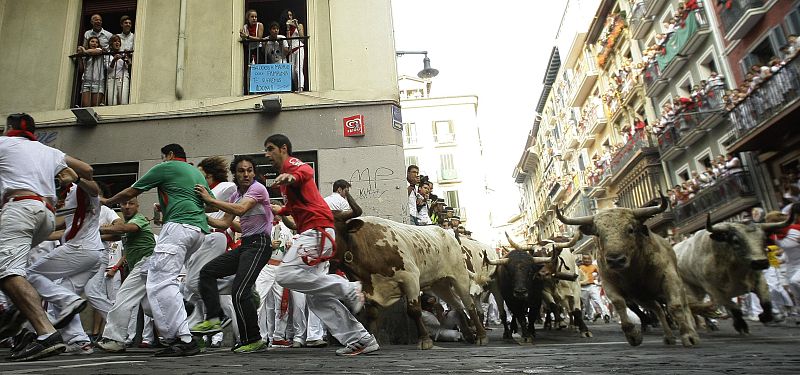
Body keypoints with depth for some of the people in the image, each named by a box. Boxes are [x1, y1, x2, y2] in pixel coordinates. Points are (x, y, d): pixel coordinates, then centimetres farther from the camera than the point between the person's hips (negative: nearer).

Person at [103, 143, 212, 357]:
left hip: (179, 225, -9)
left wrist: (105, 203, 32)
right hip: (200, 230, 9)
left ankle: (185, 339, -22)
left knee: (160, 282, -13)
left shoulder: (166, 167, 8)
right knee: (166, 280, 16)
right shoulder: (198, 173, 28)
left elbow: (130, 193, 12)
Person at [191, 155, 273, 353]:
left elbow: (240, 210, -25)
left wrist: (210, 200, -19)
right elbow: (224, 224, 17)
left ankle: (254, 340, -4)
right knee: (208, 271, 5)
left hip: (259, 244, -9)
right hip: (245, 244, 9)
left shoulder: (257, 188, -8)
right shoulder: (235, 195, 17)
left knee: (240, 291, -15)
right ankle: (215, 317, 2)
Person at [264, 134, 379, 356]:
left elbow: (306, 171, -27)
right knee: (315, 294, 4)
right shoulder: (285, 174, 30)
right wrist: (280, 210, 59)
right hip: (311, 232, 10)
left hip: (317, 229, -10)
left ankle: (349, 289, -15)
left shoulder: (292, 164, 1)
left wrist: (292, 177, -48)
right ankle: (361, 340, 5)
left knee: (286, 274, -21)